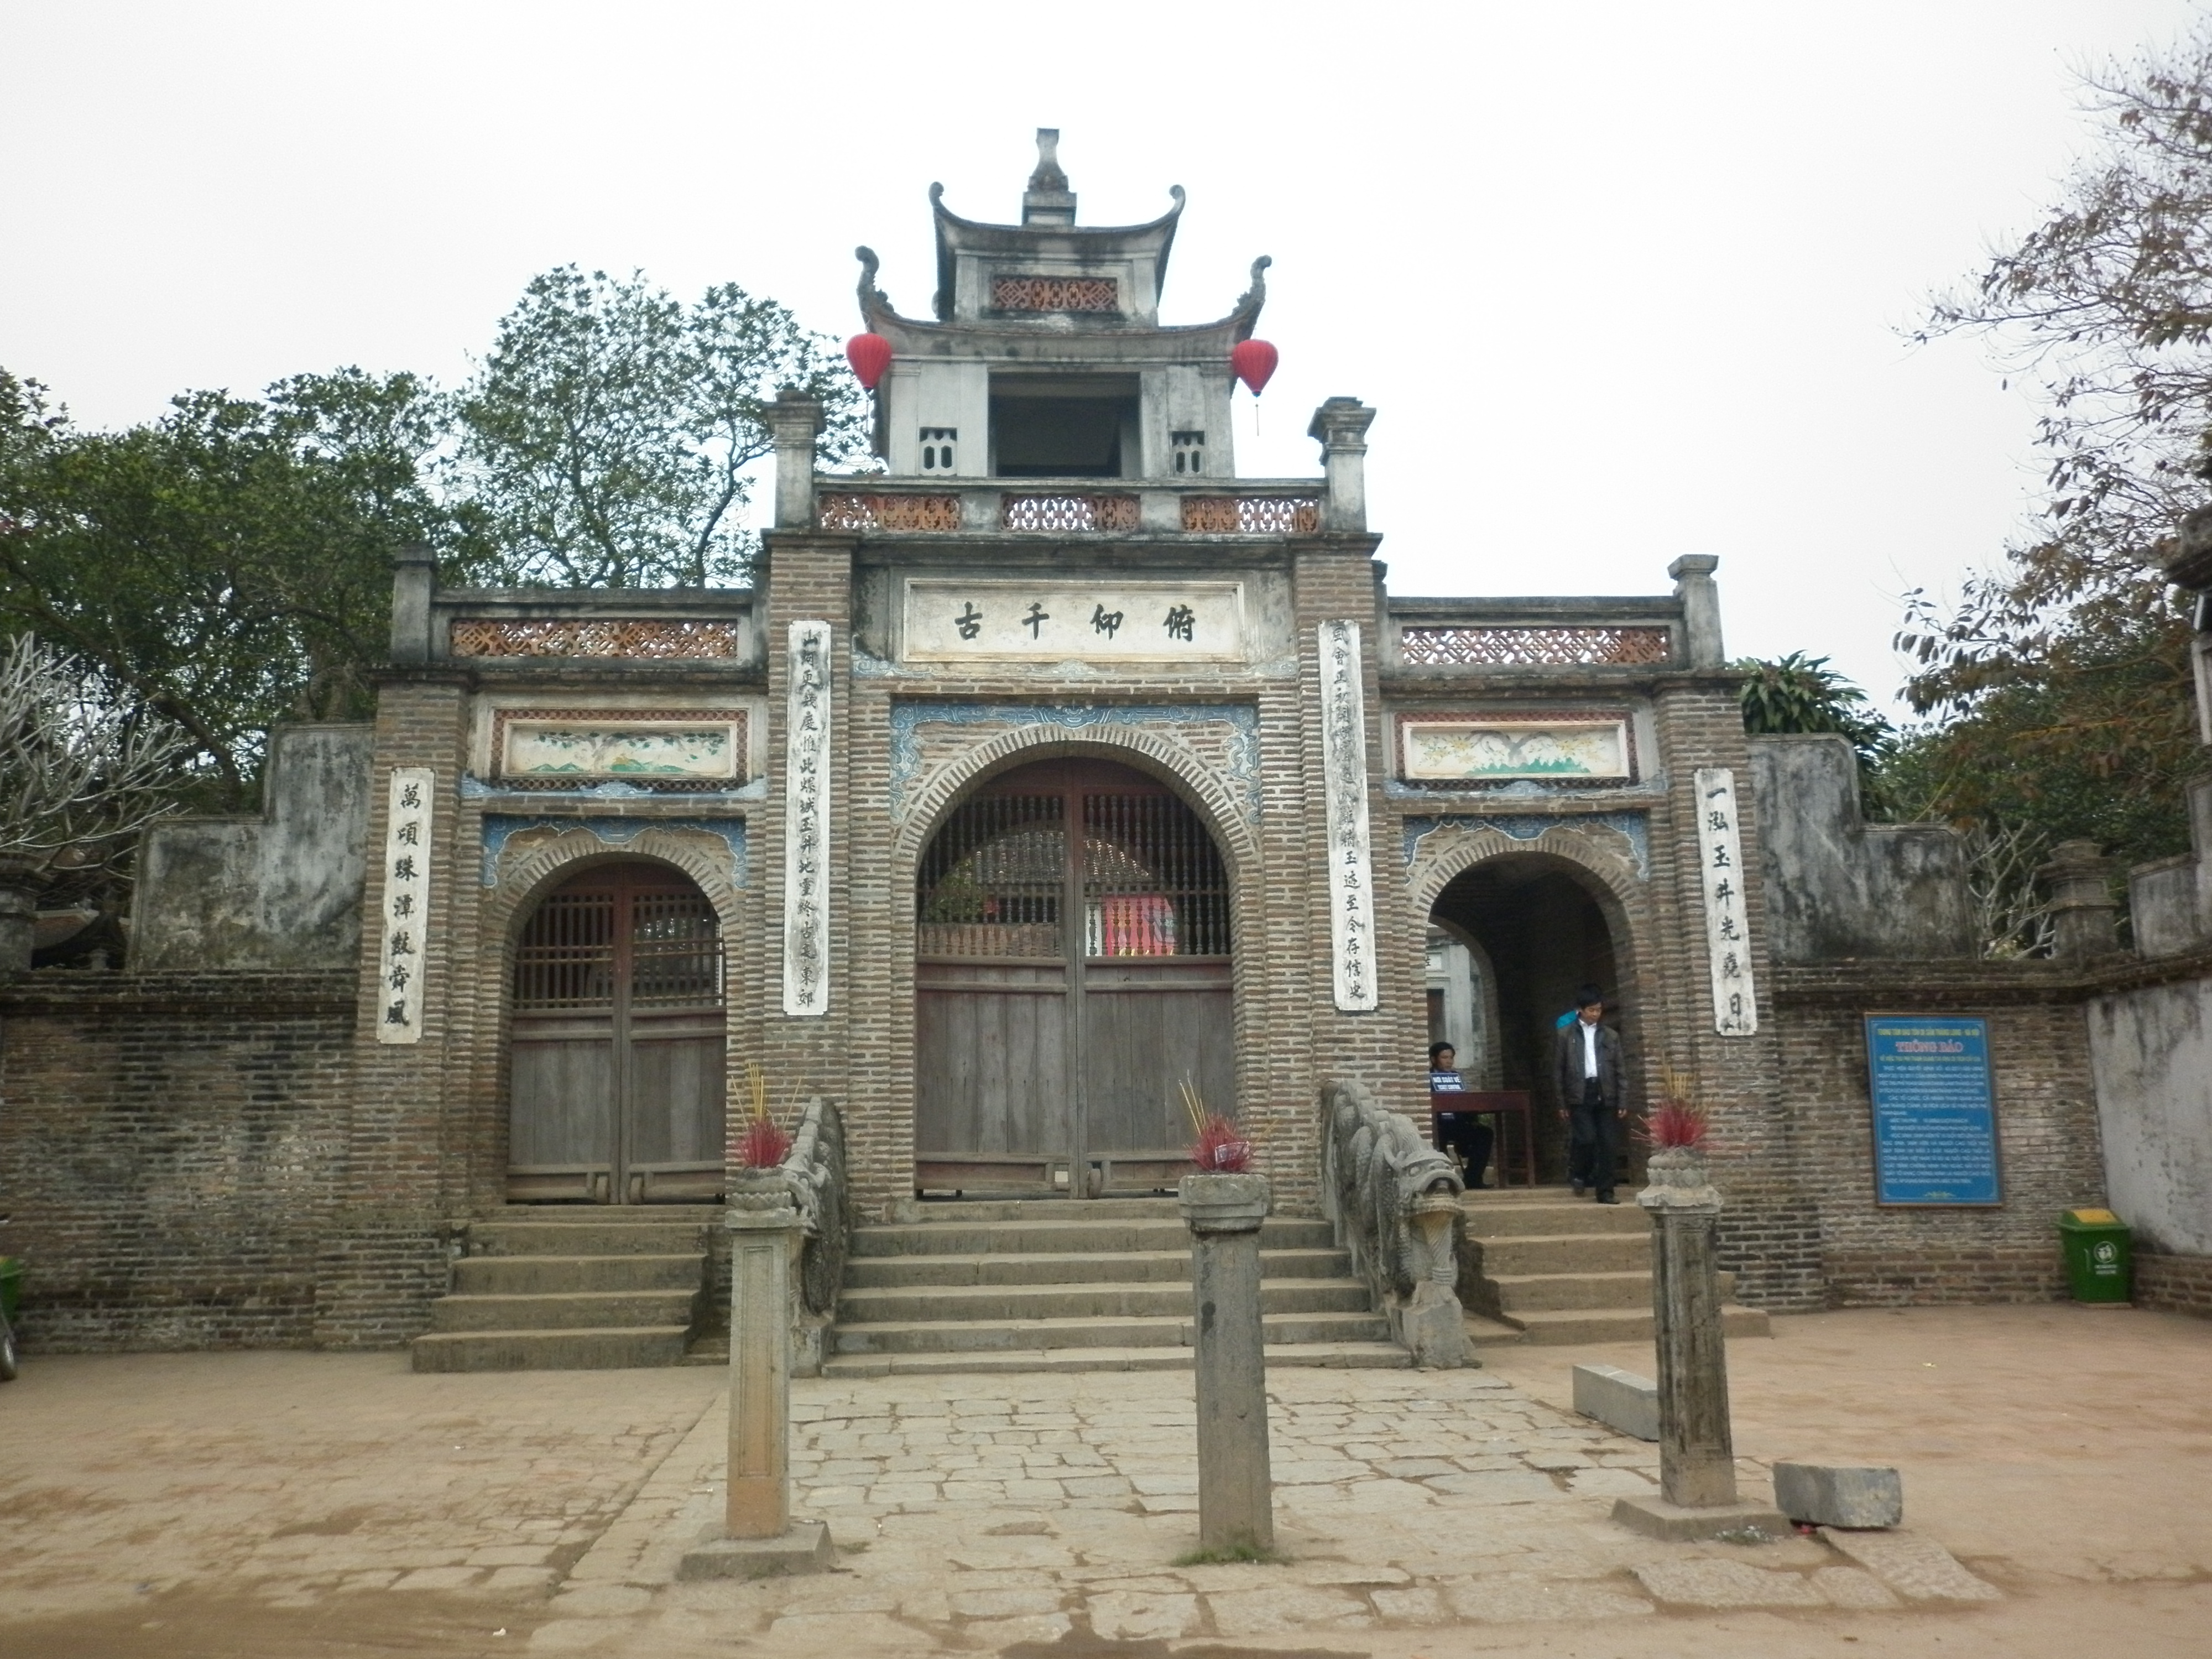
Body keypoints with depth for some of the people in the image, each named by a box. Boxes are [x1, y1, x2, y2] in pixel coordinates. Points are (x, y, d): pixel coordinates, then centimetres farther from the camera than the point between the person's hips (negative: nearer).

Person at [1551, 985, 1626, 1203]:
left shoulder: (1611, 1035, 11)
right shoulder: (1564, 1035, 4)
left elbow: (1621, 1070, 10)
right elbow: (1558, 1071, 3)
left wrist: (1622, 1101, 2)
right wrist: (1561, 1103, -1)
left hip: (1605, 1096, 3)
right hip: (1579, 1095, -2)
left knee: (1608, 1145, 0)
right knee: (1586, 1138, -15)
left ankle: (1605, 1191, 8)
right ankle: (1579, 1174, 13)